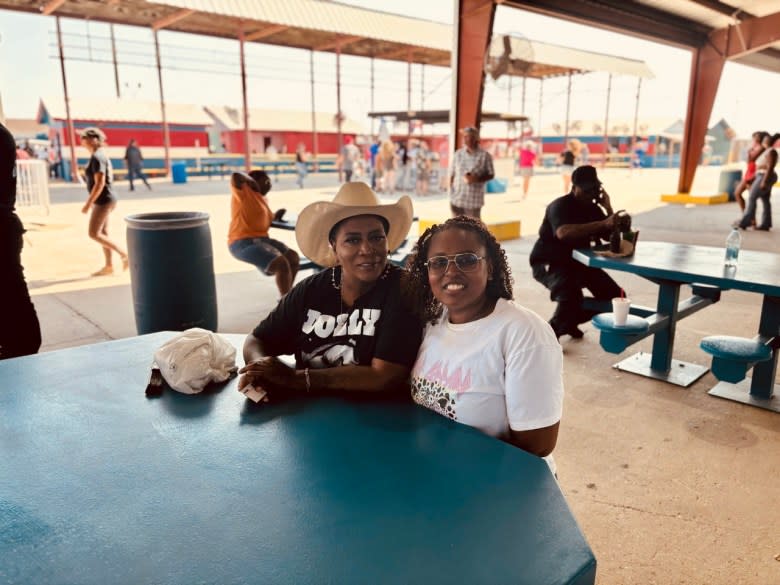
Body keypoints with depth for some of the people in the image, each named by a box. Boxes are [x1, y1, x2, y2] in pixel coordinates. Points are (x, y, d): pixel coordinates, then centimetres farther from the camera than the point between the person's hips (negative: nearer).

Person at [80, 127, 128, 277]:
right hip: (105, 199, 10)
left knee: (94, 233, -6)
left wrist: (88, 203, -19)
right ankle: (108, 265, 16)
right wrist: (92, 202, 22)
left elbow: (99, 183, -23)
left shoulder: (96, 157, -17)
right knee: (102, 233, 12)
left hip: (103, 200, -10)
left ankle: (123, 254, -3)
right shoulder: (101, 155, 12)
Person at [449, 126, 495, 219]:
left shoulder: (485, 155, -5)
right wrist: (451, 191, 2)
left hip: (474, 200, -3)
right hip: (456, 199, 3)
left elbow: (490, 175, -1)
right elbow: (452, 174, 9)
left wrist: (476, 179, -18)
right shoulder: (458, 154, 5)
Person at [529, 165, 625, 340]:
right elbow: (564, 232, -41)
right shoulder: (560, 206, -19)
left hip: (578, 261, 8)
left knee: (614, 296, 3)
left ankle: (569, 322, 20)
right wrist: (603, 223, -45)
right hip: (548, 263, -8)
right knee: (571, 295, -35)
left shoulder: (593, 208, 5)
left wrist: (608, 209, -11)